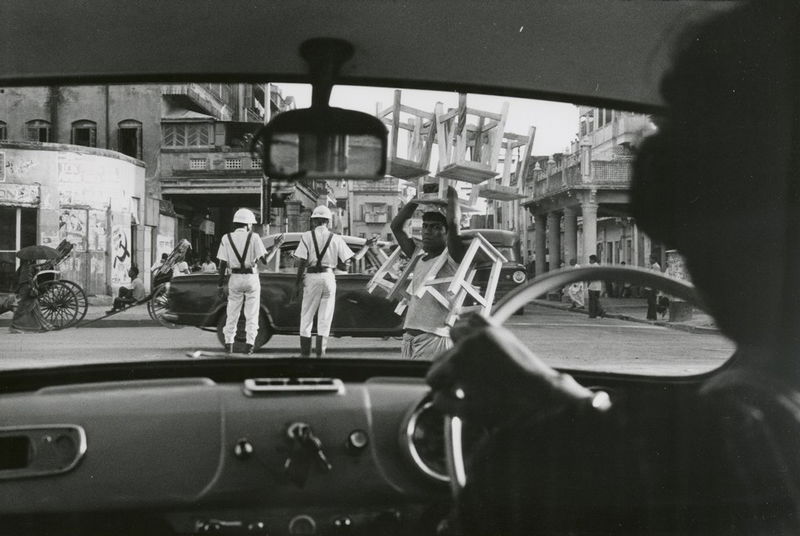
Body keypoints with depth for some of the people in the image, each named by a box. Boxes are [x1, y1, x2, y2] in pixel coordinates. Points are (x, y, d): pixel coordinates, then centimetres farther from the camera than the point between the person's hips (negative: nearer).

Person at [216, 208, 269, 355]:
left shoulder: (226, 238, 1)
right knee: (252, 314, 6)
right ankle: (249, 344, 1)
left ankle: (229, 343, 12)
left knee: (232, 313, 13)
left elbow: (222, 264, -1)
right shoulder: (254, 237, -6)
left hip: (235, 279, 2)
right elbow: (265, 259, -10)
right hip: (252, 278, -2)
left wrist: (220, 285, 3)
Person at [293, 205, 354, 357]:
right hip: (329, 277, 2)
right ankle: (321, 353, 6)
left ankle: (305, 353, 11)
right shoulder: (336, 238, 4)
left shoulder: (307, 236, -2)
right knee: (325, 318, 7)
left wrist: (297, 283, 0)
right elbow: (345, 265, 1)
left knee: (306, 317, 9)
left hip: (311, 277, -1)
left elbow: (302, 262, -6)